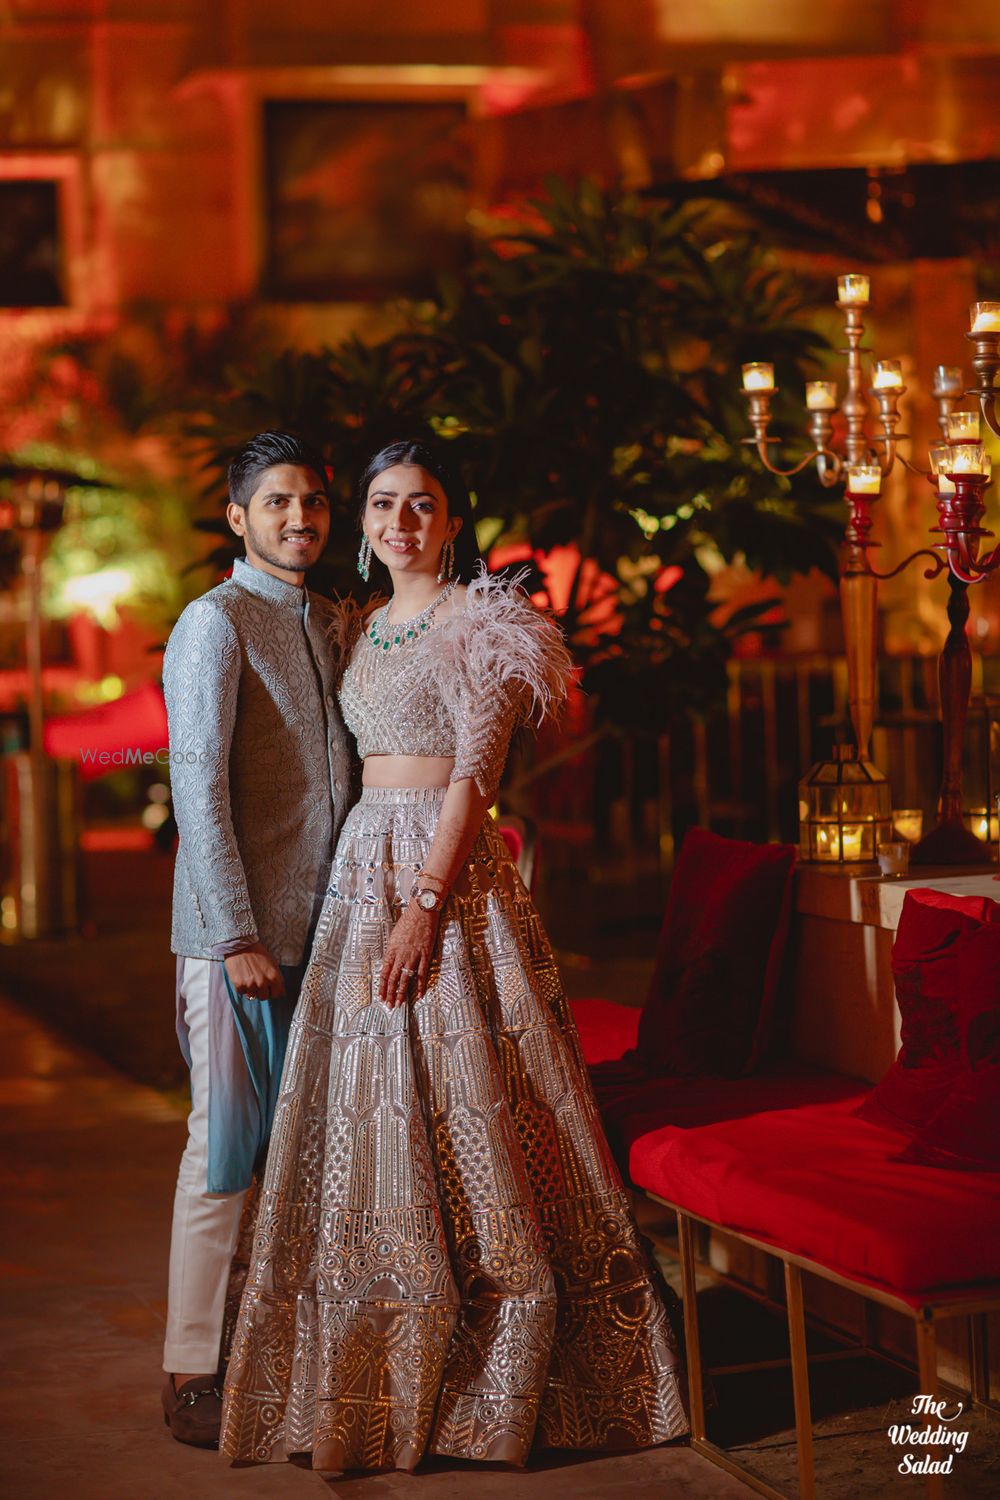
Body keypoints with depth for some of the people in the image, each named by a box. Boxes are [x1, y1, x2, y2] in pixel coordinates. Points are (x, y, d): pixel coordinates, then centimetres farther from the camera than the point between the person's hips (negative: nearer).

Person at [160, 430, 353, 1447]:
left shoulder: (330, 622, 15)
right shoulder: (215, 623, -7)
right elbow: (198, 790, -13)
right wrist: (239, 936, -18)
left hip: (323, 925, 7)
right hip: (240, 929, -7)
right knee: (227, 1146, -3)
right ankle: (192, 1373, 4)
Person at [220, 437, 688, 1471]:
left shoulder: (481, 622, -5)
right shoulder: (359, 628, 17)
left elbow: (474, 771, -13)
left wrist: (427, 904, -21)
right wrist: (380, 892, 8)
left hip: (451, 873, -7)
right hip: (362, 866, 7)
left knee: (456, 1104, -6)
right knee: (364, 1115, 6)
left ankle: (490, 1383, 3)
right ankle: (374, 1381, 14)